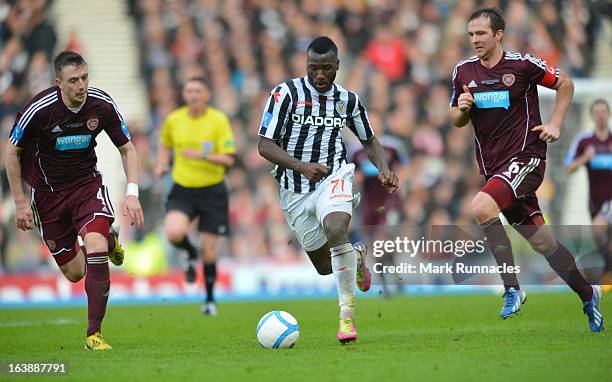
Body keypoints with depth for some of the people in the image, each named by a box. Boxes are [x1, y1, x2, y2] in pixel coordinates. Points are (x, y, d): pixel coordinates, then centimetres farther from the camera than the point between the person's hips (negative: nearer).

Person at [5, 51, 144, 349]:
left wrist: (132, 193, -13)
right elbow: (12, 151, -7)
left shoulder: (102, 104, -15)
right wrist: (20, 202, -7)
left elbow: (127, 149, -1)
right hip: (47, 189, 0)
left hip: (86, 182, 0)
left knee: (95, 247, -26)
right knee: (74, 272, 5)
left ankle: (94, 334, -15)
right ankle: (108, 240, 41)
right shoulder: (39, 109, -22)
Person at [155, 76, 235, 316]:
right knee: (174, 233, -27)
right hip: (182, 190, 2)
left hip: (212, 191, -2)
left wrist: (203, 156, -26)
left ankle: (210, 298, 26)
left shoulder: (219, 120, -7)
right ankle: (191, 254, 10)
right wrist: (162, 165, 4)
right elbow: (165, 145, 23)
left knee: (208, 250, 2)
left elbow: (229, 159, -11)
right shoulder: (174, 120, 3)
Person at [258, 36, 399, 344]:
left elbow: (369, 141, 19)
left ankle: (347, 315, -30)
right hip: (295, 191, 1)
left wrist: (384, 169, -1)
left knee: (336, 229, -34)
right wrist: (301, 166, -24)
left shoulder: (348, 100, 4)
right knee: (325, 266, 8)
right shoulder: (286, 93, -7)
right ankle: (357, 255, 47)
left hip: (333, 178, 0)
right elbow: (265, 145, -9)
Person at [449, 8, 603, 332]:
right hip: (493, 167, 6)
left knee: (481, 208, -29)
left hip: (525, 157, -6)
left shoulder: (522, 64, -8)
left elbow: (565, 83, 5)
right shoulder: (463, 72, 6)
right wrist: (462, 109, -5)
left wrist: (555, 124, -4)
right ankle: (587, 295, 27)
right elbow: (457, 120, 17)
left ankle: (512, 288, -18)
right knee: (542, 242, 8)